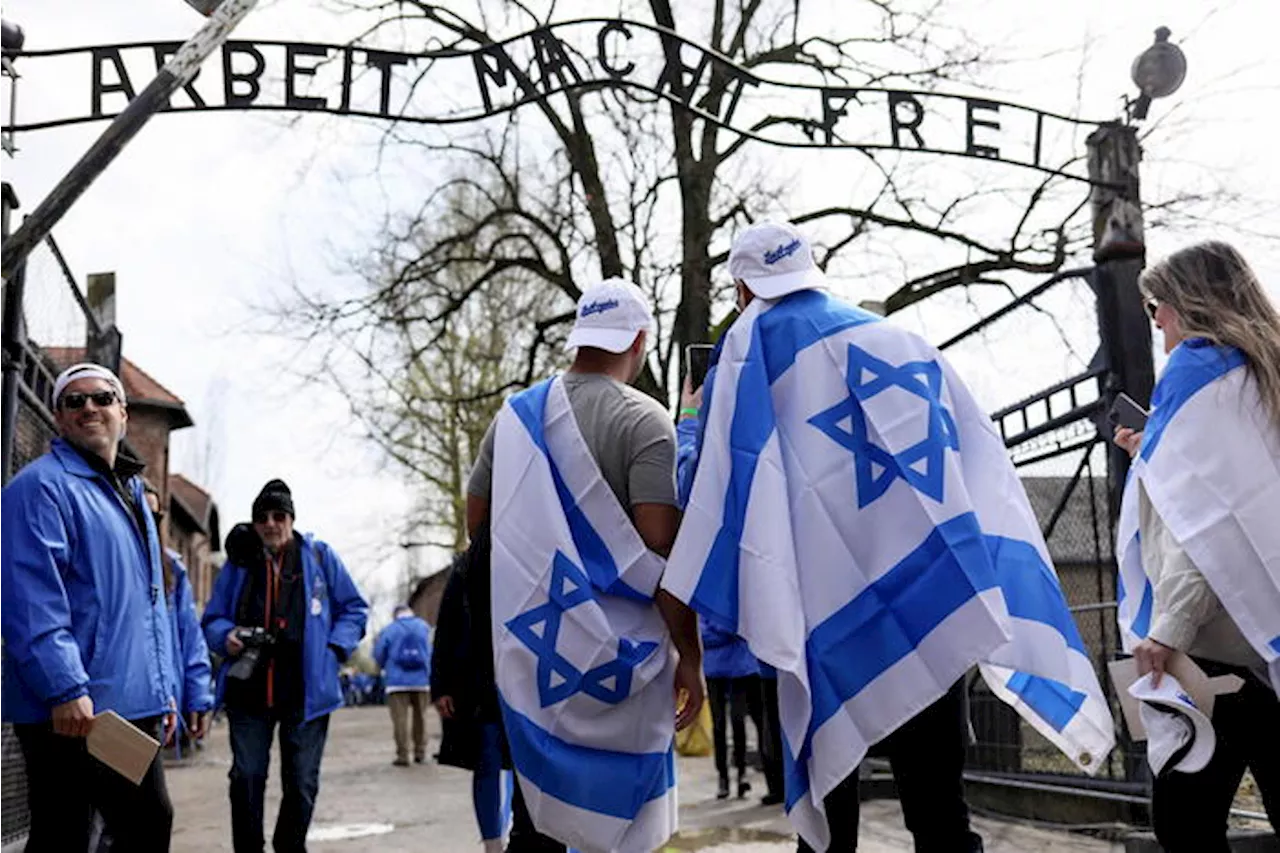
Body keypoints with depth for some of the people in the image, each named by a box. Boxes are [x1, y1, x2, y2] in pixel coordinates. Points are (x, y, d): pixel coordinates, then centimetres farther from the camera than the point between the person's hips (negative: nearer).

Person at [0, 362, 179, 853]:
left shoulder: (131, 494, 20)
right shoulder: (42, 486, -8)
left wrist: (163, 691, 20)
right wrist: (65, 689, -25)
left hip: (134, 708, 9)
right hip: (70, 711, -9)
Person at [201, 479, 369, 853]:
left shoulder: (319, 556, 5)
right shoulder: (239, 562, 9)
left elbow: (354, 610, 10)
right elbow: (212, 618, 15)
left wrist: (335, 649, -5)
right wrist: (227, 635, -7)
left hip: (306, 691, -1)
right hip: (248, 689, 1)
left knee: (302, 782, 6)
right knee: (246, 777, 0)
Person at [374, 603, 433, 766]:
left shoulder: (389, 630, -1)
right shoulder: (423, 627, 5)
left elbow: (378, 655, 1)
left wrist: (386, 668, 22)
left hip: (397, 681, -2)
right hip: (421, 680, 2)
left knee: (400, 719, -2)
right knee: (420, 717, 13)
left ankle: (402, 755, -6)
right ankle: (420, 752, 17)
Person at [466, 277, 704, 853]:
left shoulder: (516, 413, 8)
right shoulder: (645, 422, -10)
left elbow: (477, 523, 15)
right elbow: (661, 553, -16)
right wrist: (691, 657, -10)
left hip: (528, 650, 5)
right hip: (614, 656, -5)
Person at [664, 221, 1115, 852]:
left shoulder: (751, 345, 7)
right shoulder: (900, 340, 19)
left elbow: (720, 481, -2)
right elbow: (986, 472, 17)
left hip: (834, 611, -3)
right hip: (940, 600, 4)